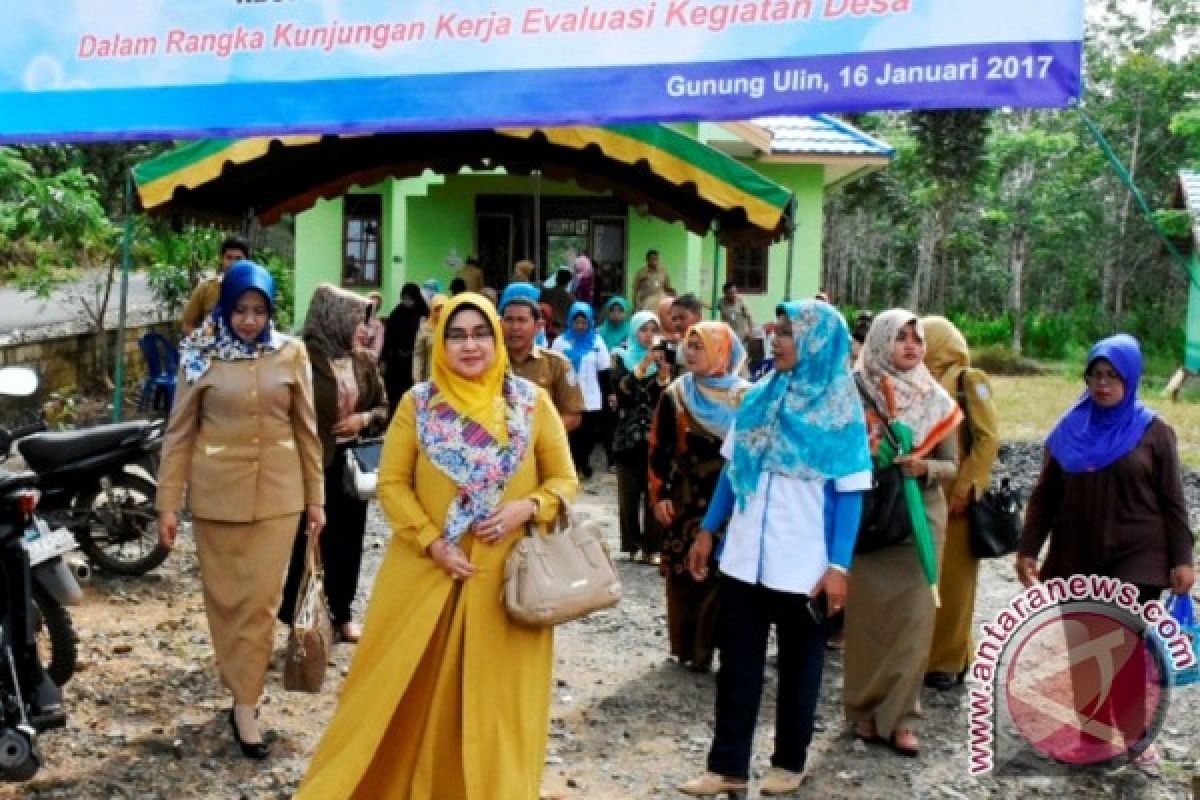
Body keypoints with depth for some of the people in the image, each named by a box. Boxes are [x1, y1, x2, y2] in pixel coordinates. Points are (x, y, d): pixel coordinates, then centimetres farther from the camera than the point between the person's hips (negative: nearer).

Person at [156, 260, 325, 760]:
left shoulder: (291, 352, 0)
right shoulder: (200, 354, -2)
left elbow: (306, 429, 6)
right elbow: (179, 432, 1)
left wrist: (315, 497, 6)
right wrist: (168, 503, -3)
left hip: (277, 492, 0)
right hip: (217, 492, 0)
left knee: (261, 599, 0)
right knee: (225, 598, 7)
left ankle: (244, 704, 11)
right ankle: (245, 691, 21)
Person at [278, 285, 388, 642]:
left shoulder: (364, 361, 7)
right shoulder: (305, 358, -13)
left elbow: (383, 405, 15)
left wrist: (364, 418, -6)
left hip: (353, 459, 6)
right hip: (314, 461, -6)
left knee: (349, 538, 11)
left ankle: (342, 612, 24)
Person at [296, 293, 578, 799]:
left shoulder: (532, 402, 1)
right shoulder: (418, 404, 0)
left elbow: (564, 479, 5)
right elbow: (391, 484, -1)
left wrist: (528, 507, -15)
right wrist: (433, 544, -12)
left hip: (506, 577, 0)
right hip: (425, 572, 0)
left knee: (495, 697, 8)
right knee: (405, 693, 8)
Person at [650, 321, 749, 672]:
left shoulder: (745, 397, 3)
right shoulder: (675, 394, 5)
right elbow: (659, 448, 5)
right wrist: (659, 495, -2)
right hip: (686, 501, 1)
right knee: (685, 574, 1)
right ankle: (689, 646, 13)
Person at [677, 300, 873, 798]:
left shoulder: (841, 408, -6)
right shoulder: (760, 396, 5)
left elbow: (849, 493, -8)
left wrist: (839, 565, -13)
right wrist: (707, 530, 10)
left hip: (804, 566, -3)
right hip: (745, 559, 4)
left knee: (798, 665, 13)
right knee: (737, 663, 7)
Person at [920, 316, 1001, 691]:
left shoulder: (970, 381, -3)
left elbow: (989, 439, -9)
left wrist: (964, 488, -14)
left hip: (957, 498, -5)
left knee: (953, 581, 3)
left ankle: (948, 660, 14)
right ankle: (923, 652, 21)